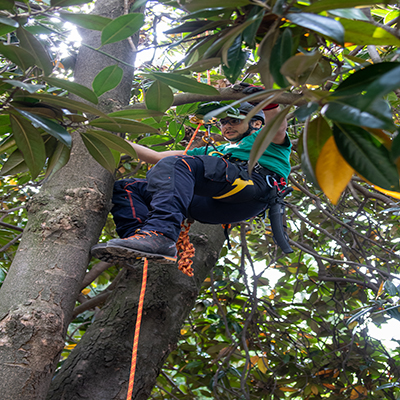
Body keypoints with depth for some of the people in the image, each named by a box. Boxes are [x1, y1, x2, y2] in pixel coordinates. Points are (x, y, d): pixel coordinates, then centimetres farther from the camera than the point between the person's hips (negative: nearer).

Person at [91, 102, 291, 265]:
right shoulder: (212, 152, 44)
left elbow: (278, 128, 1)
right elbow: (158, 157, 41)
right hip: (210, 202, 7)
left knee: (175, 164, -31)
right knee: (125, 188, 0)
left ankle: (161, 235, -52)